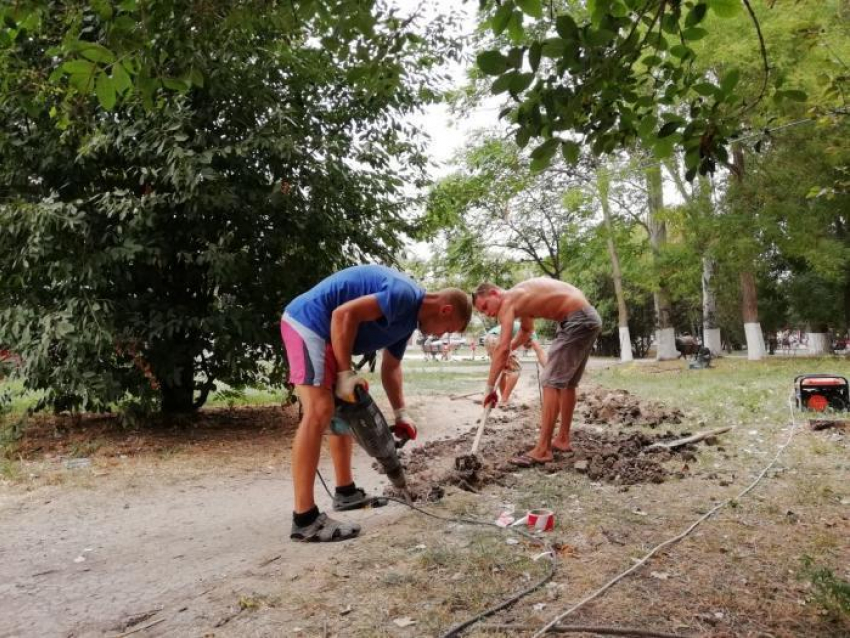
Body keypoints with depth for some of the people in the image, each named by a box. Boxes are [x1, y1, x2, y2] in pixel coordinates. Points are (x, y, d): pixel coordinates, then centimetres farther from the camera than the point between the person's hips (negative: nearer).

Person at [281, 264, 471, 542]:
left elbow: (390, 367, 23)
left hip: (324, 332, 11)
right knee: (319, 412, -19)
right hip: (308, 322, -11)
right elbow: (344, 314, -26)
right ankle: (305, 519, -18)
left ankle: (346, 492, 25)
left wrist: (400, 413, 16)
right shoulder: (405, 295, -18)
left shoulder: (407, 318, 14)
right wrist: (345, 374, -20)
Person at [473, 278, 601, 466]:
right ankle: (563, 439, 27)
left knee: (551, 381, -11)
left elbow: (502, 347, -20)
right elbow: (526, 330, 37)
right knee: (567, 382, 17)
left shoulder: (507, 301, -11)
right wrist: (508, 351, 30)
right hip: (587, 317, 10)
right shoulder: (519, 298, 17)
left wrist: (489, 387, -16)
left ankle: (542, 450, -11)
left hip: (578, 320, -10)